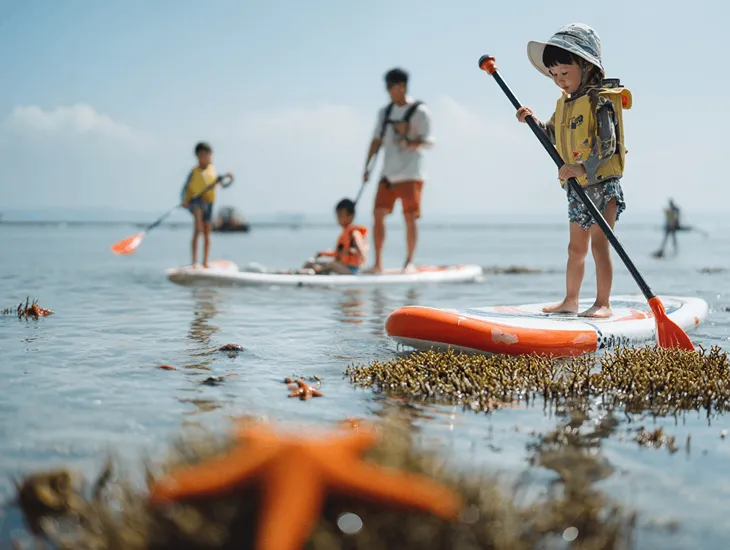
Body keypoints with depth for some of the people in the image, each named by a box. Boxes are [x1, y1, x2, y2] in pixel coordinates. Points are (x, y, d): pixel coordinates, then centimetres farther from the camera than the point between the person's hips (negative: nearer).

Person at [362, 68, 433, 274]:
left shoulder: (419, 111, -4)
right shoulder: (385, 112, 14)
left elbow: (428, 141, -6)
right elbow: (377, 140, 12)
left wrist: (409, 142, -24)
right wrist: (367, 167, 4)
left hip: (411, 173, -5)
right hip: (388, 172, 5)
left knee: (410, 217, -4)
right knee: (378, 214, -3)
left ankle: (409, 262, 7)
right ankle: (378, 263, 1)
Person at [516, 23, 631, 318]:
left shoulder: (600, 100, -14)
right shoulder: (564, 104, 11)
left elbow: (607, 144, -23)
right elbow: (553, 136, 23)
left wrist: (582, 168, -35)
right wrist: (533, 121, 6)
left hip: (603, 184, -8)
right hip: (577, 188, 8)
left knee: (599, 244, -8)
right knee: (576, 247, 15)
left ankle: (603, 304, -1)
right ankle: (570, 300, 25)